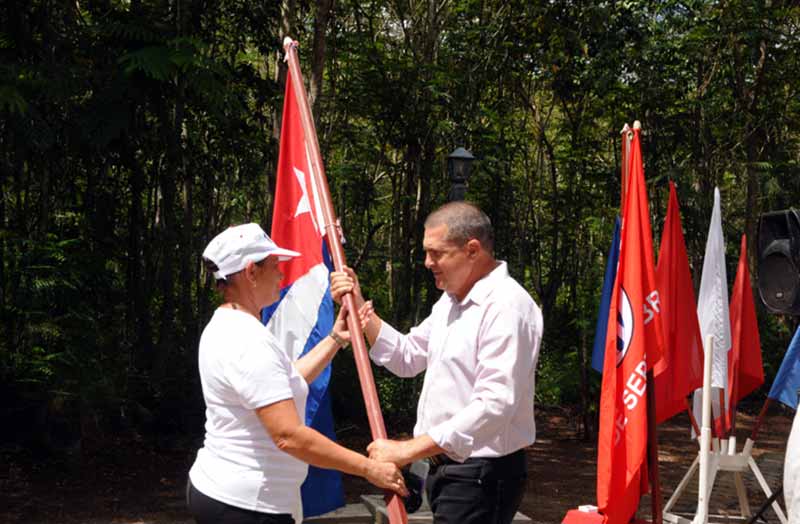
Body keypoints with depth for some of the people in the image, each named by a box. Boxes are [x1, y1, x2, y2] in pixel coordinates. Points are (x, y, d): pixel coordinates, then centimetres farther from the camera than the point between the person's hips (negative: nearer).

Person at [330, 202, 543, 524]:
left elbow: (495, 404, -26)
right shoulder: (451, 300, 14)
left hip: (481, 477, -9)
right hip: (446, 468, 9)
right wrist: (359, 308, 7)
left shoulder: (506, 305, -18)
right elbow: (406, 357, 19)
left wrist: (409, 449, -25)